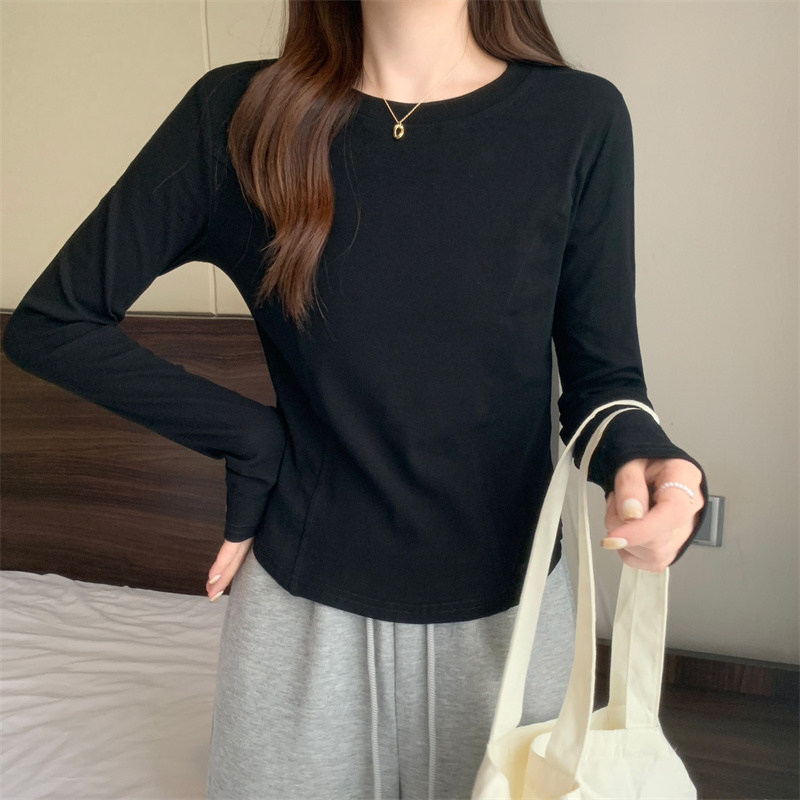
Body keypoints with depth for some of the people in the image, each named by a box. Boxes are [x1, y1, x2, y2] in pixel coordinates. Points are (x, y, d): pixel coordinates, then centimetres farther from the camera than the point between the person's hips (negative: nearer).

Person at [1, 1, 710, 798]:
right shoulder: (239, 114, -9)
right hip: (306, 612, 0)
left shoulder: (579, 118, -8)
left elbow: (600, 376, -1)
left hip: (507, 610, 1)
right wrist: (250, 442, -8)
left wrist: (644, 457, -23)